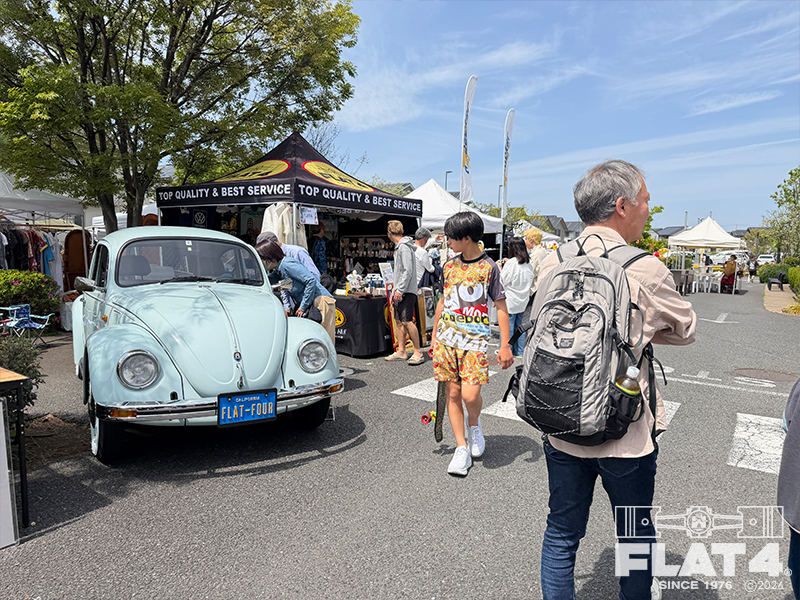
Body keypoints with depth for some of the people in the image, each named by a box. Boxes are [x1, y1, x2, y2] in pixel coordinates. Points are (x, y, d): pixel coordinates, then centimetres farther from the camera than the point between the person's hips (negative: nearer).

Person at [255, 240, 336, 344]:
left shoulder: (287, 264, -12)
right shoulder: (278, 270, 16)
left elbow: (311, 281, -19)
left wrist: (303, 307, -15)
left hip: (321, 301, -9)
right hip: (310, 305, 9)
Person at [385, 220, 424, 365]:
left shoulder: (404, 247, -13)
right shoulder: (398, 247, 18)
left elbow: (408, 271, -20)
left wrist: (400, 291, -21)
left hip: (407, 291, -10)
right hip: (400, 291, 10)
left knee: (407, 321, -11)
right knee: (399, 321, 10)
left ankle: (418, 352, -5)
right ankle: (401, 352, 16)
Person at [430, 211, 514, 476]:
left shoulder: (489, 267, -4)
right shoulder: (449, 266, 10)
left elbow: (501, 307, -3)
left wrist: (505, 345, -6)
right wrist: (434, 335, 17)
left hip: (476, 339, -4)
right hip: (447, 337, 4)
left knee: (470, 395, -13)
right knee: (453, 393, 4)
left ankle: (474, 424, 22)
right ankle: (462, 448, 16)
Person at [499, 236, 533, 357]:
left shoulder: (511, 263, -17)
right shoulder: (528, 263, 4)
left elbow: (502, 281, -13)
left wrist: (500, 270, 7)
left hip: (510, 301, -7)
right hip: (523, 301, 7)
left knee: (508, 325, 2)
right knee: (519, 325, 15)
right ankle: (519, 351, 23)